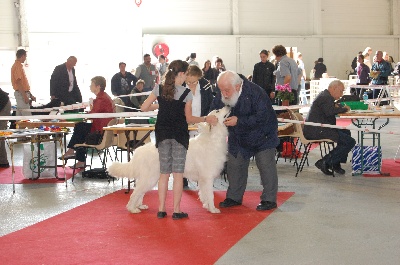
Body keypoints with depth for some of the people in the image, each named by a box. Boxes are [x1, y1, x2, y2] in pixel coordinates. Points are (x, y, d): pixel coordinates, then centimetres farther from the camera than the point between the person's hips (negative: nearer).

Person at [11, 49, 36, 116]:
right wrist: (25, 96, -22)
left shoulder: (18, 65, 17)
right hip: (21, 93, -10)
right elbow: (18, 82, -21)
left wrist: (30, 95, 21)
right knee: (27, 116, -13)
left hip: (23, 93, 10)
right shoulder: (17, 66, -14)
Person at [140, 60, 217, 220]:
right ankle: (176, 211, 2)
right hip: (179, 134, -3)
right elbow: (189, 119, -4)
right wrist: (206, 119, 7)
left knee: (164, 172, 10)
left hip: (163, 134, 3)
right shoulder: (186, 93, -8)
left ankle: (161, 209, 10)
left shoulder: (159, 89, 0)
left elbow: (144, 108, 2)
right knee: (178, 173, 1)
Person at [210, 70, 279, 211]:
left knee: (266, 166, -5)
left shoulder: (255, 93, -30)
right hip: (238, 138, 5)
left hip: (262, 136, -5)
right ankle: (234, 197, 21)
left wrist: (239, 121, -34)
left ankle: (269, 199, 5)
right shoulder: (221, 96, -13)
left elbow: (262, 117, -32)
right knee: (234, 165, 7)